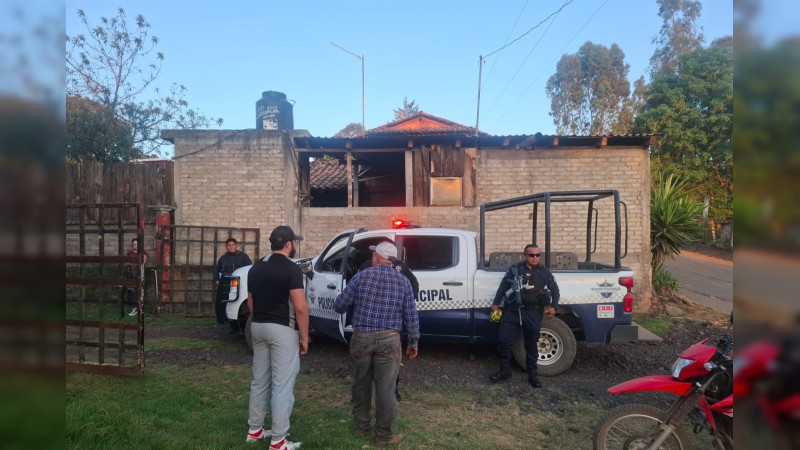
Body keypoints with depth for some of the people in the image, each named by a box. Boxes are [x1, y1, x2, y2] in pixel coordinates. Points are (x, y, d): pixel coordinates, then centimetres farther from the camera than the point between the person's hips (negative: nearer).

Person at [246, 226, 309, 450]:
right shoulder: (291, 269, -15)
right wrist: (304, 337, -10)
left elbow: (250, 303, 15)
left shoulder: (256, 268, 9)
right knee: (282, 385, -1)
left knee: (259, 380, 17)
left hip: (258, 327, 8)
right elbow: (300, 307, -19)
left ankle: (254, 430, 28)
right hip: (283, 330, -8)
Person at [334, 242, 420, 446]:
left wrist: (353, 304, 23)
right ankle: (384, 434, 13)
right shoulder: (403, 281, 2)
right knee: (386, 387, 5)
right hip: (389, 340, 0)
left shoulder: (361, 276, -1)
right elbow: (411, 316, 3)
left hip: (361, 338, 1)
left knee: (361, 384, 17)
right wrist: (414, 342, 13)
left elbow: (339, 306, 1)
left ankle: (361, 426, 30)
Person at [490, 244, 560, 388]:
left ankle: (532, 374, 18)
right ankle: (505, 371, 15)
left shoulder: (544, 272, 10)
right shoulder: (515, 269, 6)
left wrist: (553, 306, -2)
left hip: (533, 313, 0)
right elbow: (503, 286, 9)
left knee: (532, 344, 6)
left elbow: (554, 290, 12)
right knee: (505, 341, -1)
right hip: (512, 311, 0)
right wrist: (496, 303, 6)